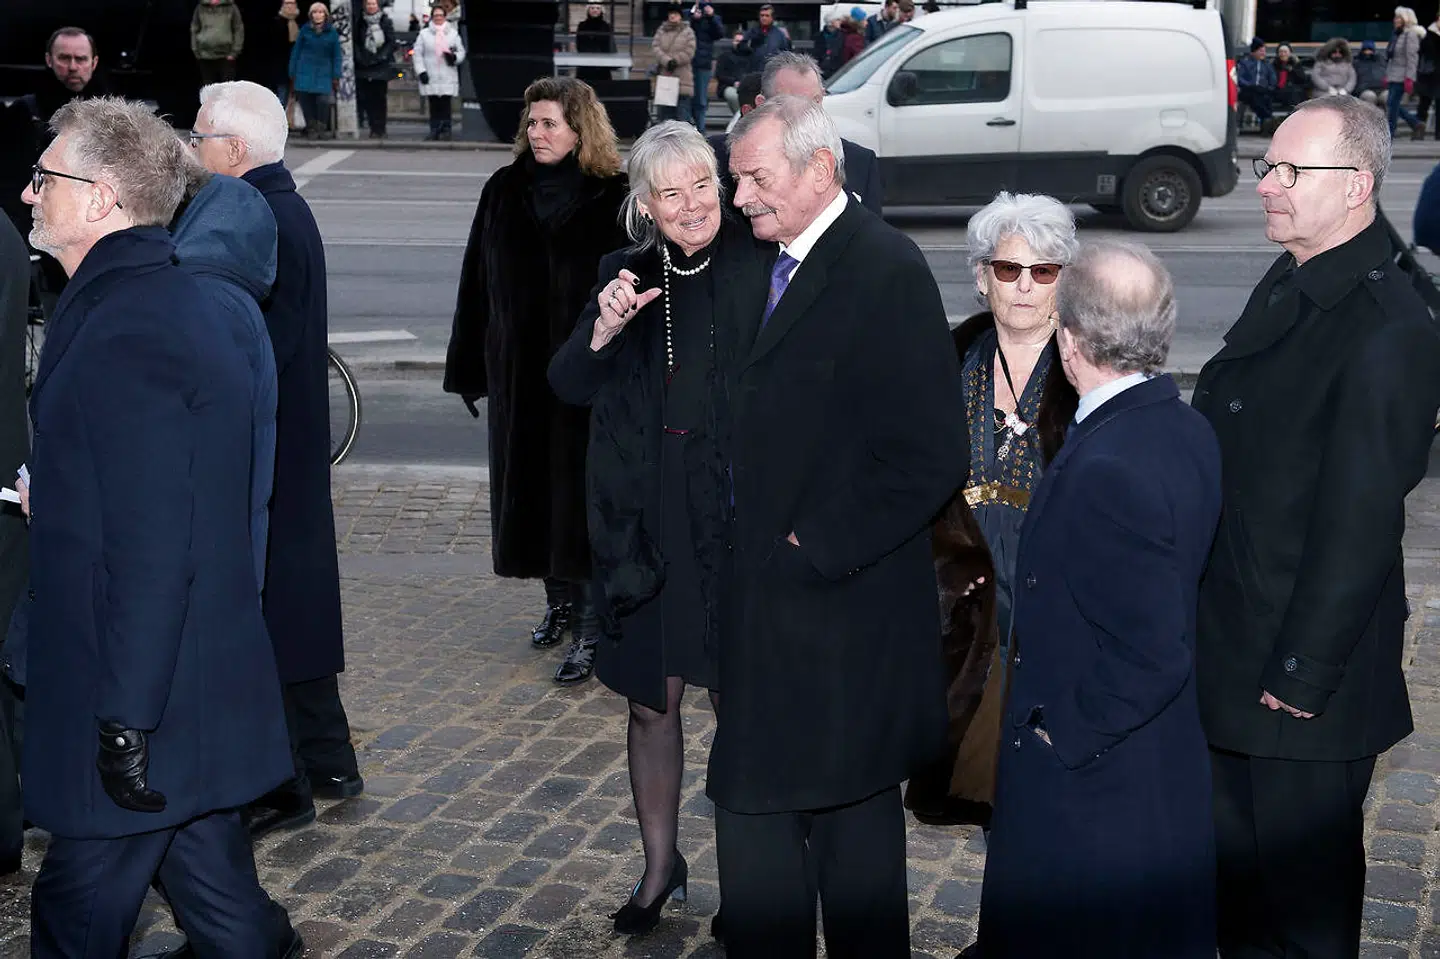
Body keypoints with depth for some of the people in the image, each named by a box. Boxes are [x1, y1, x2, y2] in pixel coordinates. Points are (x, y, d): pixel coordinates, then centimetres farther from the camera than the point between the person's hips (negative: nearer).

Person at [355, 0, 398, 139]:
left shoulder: (385, 21, 1)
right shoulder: (361, 22, 9)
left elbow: (391, 42, -1)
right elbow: (356, 43, 10)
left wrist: (381, 57, -10)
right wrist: (360, 58, -4)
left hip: (381, 65, -2)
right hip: (364, 65, 2)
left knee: (380, 97, -2)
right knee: (368, 98, -1)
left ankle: (379, 129, 2)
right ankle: (374, 128, 5)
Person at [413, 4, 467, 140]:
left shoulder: (453, 33, 10)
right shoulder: (424, 34, 7)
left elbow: (461, 51, 12)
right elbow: (417, 53, 5)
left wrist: (454, 57, -11)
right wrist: (421, 71, -5)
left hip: (448, 77, 0)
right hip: (430, 77, 0)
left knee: (445, 104, -4)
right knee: (434, 104, 1)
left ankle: (445, 129, 3)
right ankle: (434, 130, 7)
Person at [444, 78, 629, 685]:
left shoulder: (612, 198, -6)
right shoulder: (504, 191, 6)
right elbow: (477, 284, 8)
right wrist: (469, 366, 7)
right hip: (519, 373, 4)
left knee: (581, 492, -3)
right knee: (532, 486, 12)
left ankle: (589, 630, 5)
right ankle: (559, 601, 31)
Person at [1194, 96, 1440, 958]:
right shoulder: (1289, 287, 6)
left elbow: (1359, 522, -22)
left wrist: (1300, 675, -18)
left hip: (1304, 669, -9)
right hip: (1232, 653, 9)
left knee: (1304, 888, 11)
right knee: (1238, 863, 24)